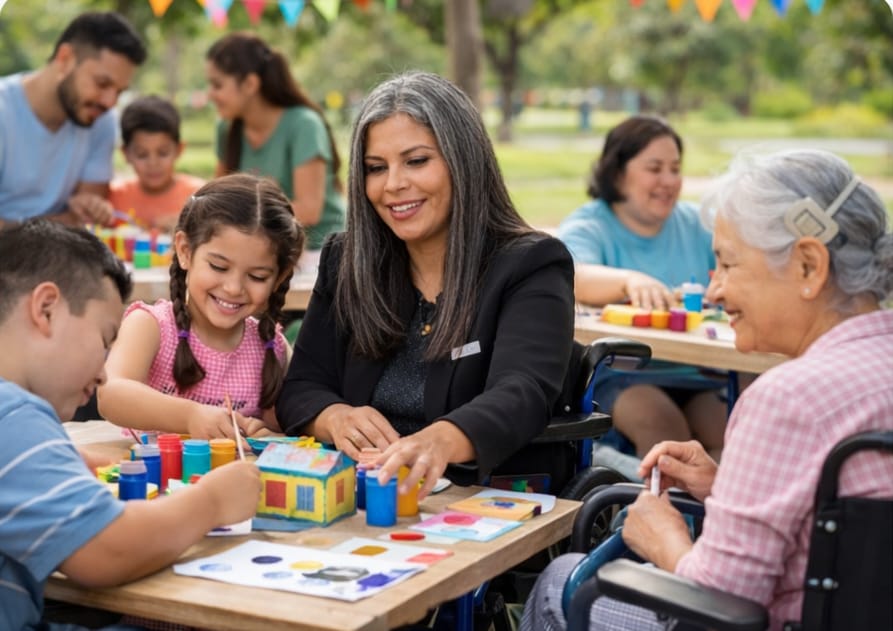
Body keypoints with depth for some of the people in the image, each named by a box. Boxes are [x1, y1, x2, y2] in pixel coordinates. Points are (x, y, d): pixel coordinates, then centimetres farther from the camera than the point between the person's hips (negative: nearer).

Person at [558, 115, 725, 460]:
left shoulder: (694, 223, 16)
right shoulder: (588, 226, 1)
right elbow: (570, 277, -21)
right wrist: (630, 280, -42)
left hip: (697, 376, 4)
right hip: (616, 374, -3)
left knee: (728, 431, -26)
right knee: (662, 423, -33)